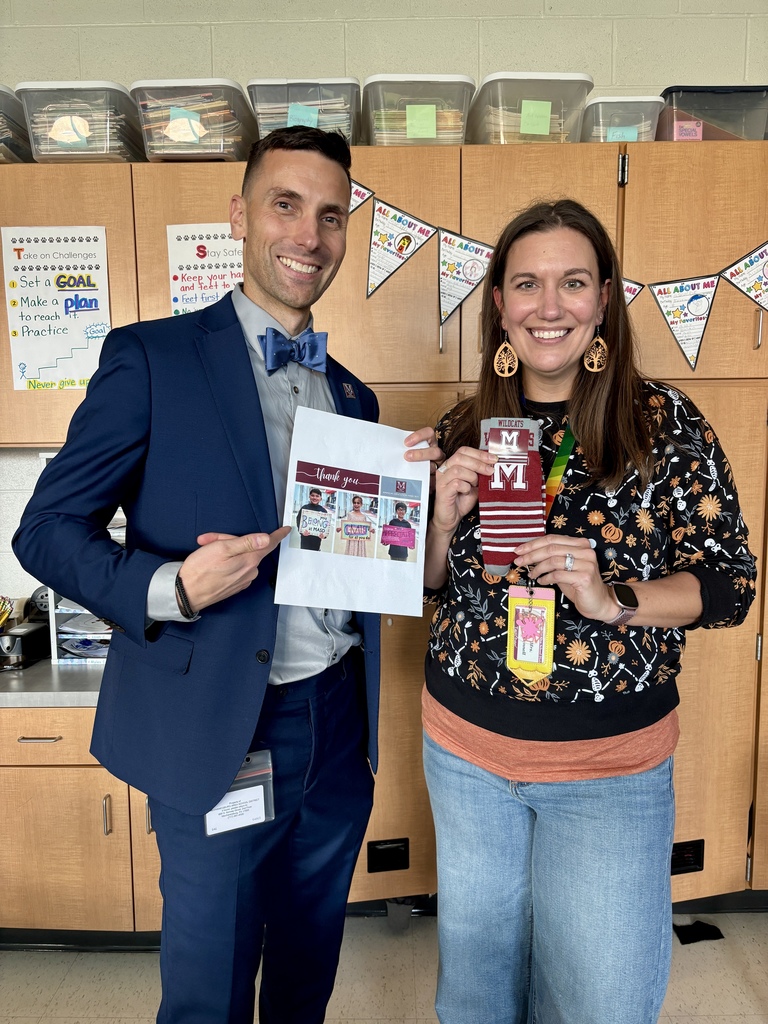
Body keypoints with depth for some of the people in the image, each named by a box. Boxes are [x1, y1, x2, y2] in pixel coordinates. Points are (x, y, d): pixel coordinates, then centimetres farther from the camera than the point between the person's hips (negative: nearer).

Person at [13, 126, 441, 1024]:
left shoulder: (353, 395, 9)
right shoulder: (151, 358, -7)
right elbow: (47, 529, -7)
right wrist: (166, 590, -24)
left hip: (338, 723, 5)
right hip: (216, 731, -5)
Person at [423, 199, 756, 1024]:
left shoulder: (666, 423, -10)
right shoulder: (466, 429, -1)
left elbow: (731, 583, -7)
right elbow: (427, 587, 6)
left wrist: (615, 599, -24)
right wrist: (444, 520, -15)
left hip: (611, 769, -2)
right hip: (464, 749, 3)